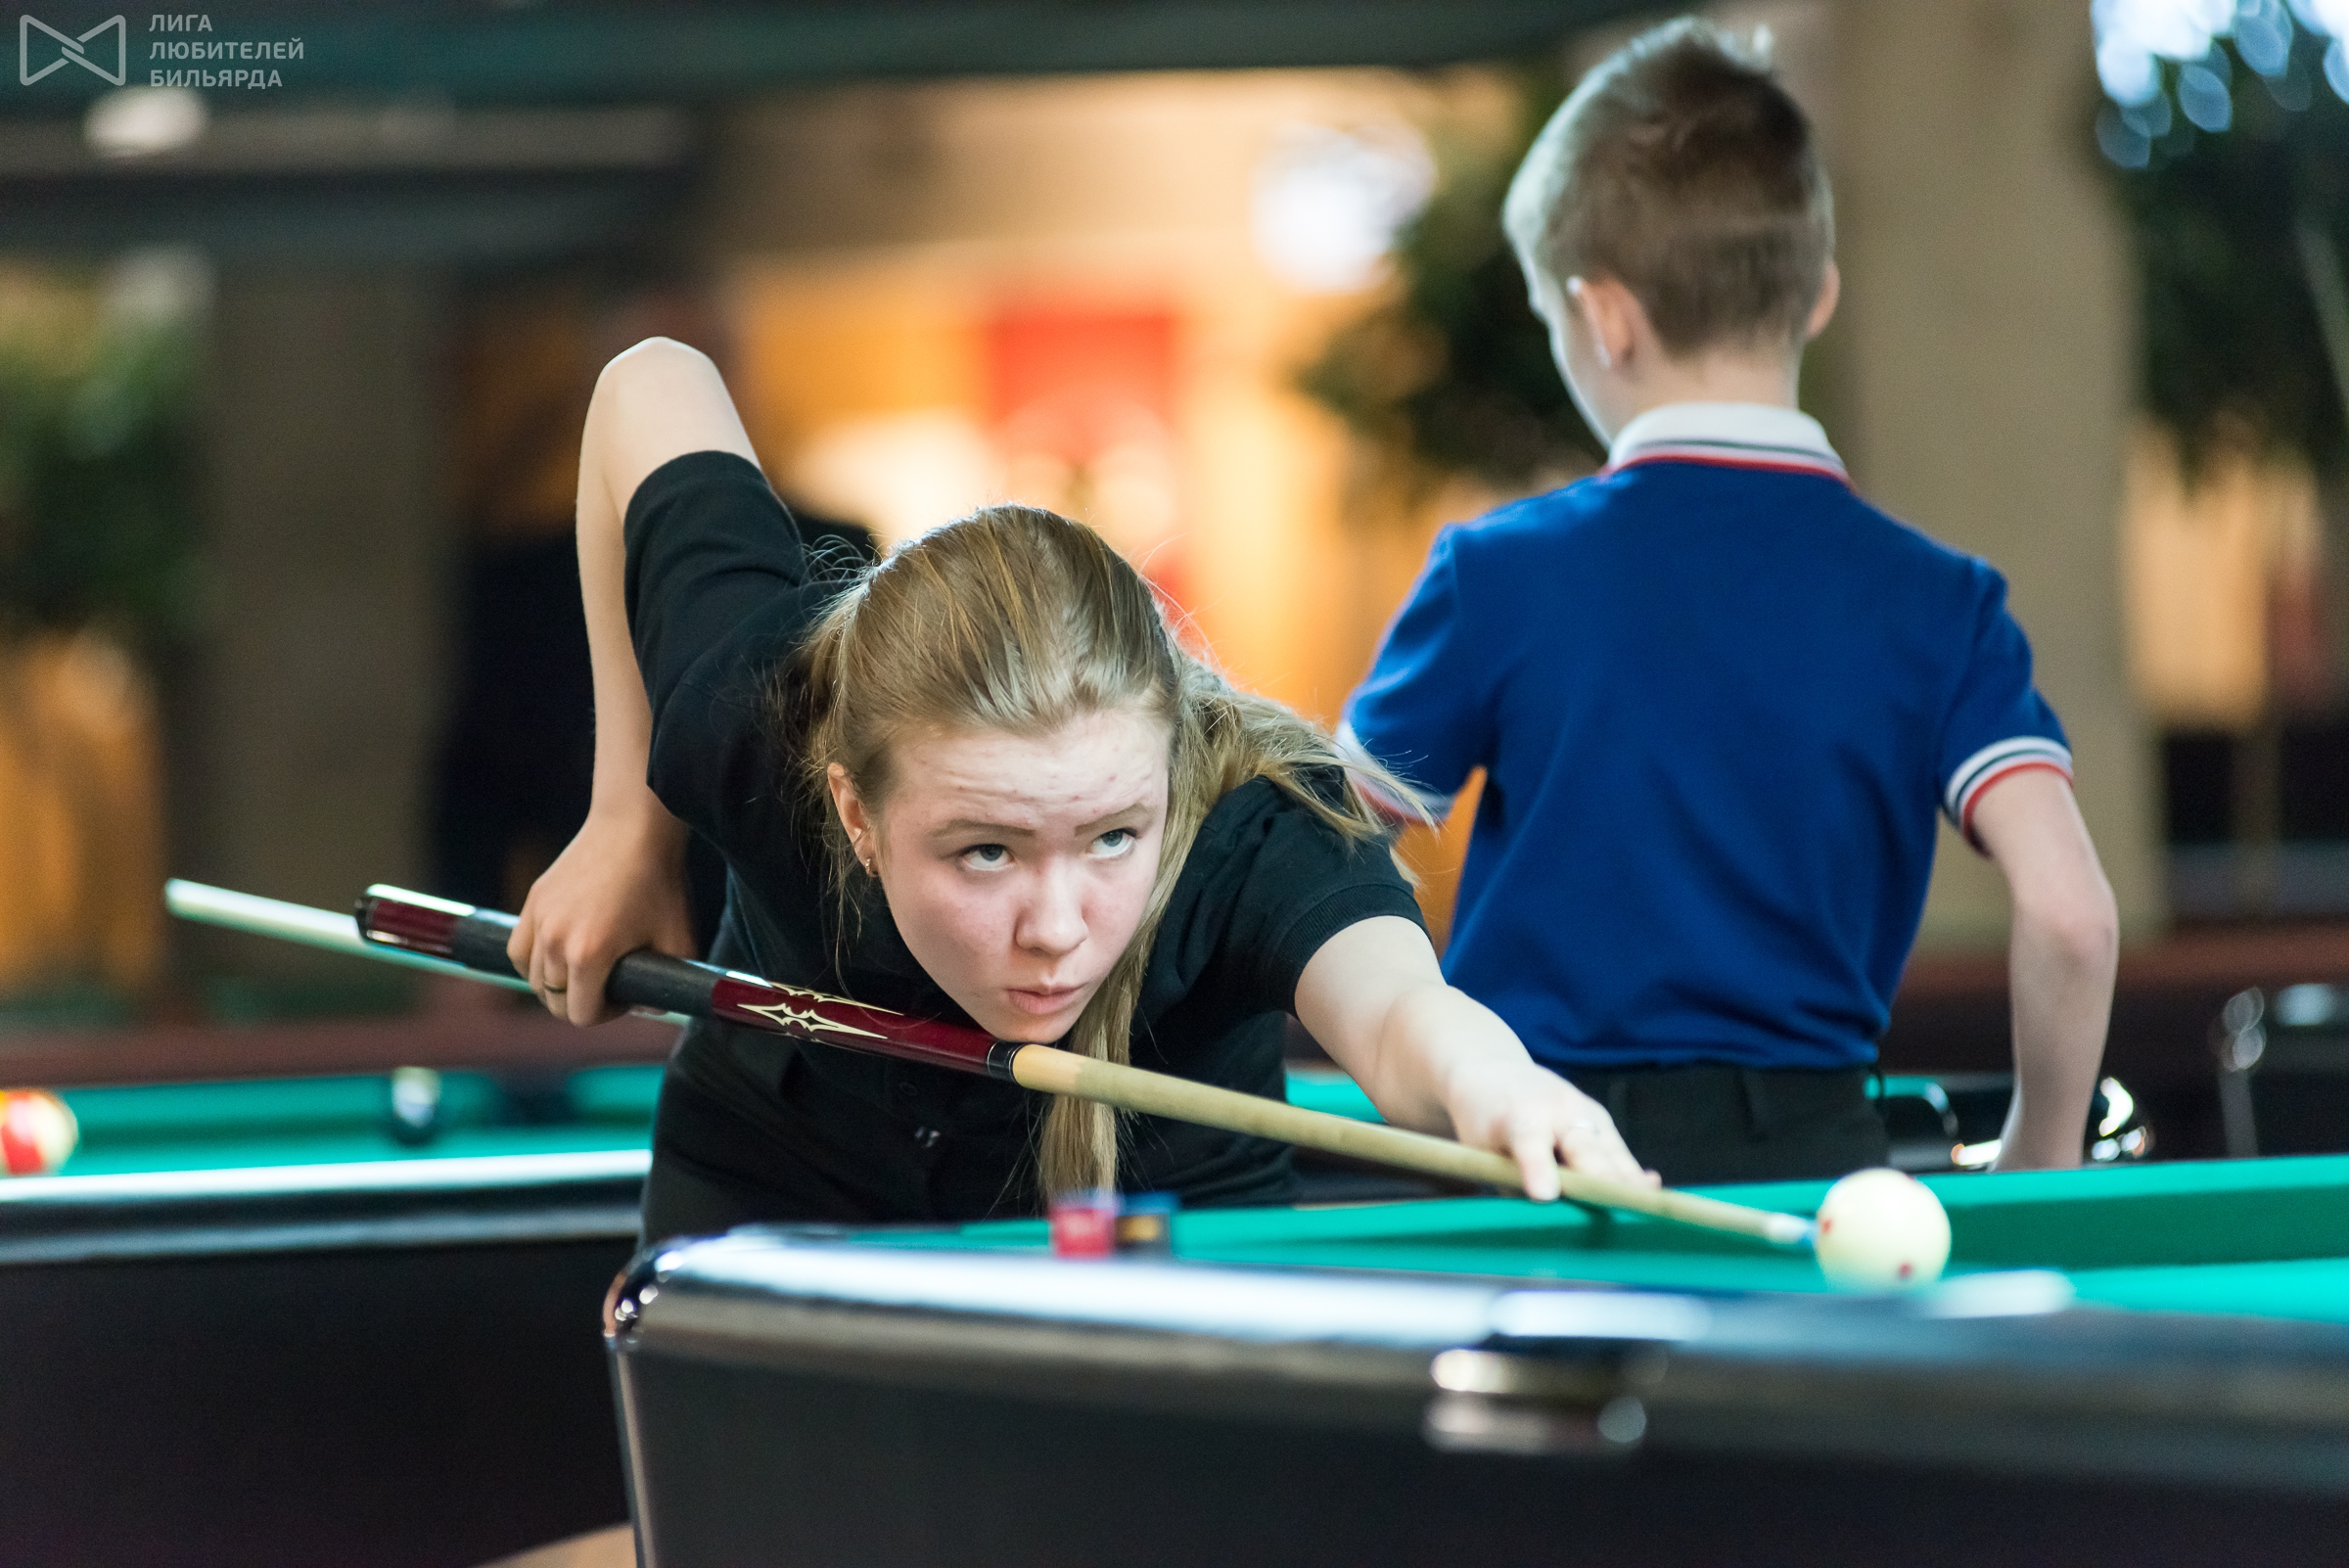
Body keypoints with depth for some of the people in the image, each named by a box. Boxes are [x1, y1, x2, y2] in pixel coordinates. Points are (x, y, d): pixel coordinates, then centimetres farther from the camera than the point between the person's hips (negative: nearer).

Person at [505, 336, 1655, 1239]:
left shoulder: (1251, 824, -40)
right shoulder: (752, 724, -34)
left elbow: (1392, 1005, -63)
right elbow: (655, 384, -15)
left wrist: (1479, 1074, -88)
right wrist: (628, 827, -10)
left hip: (1160, 1249, -1)